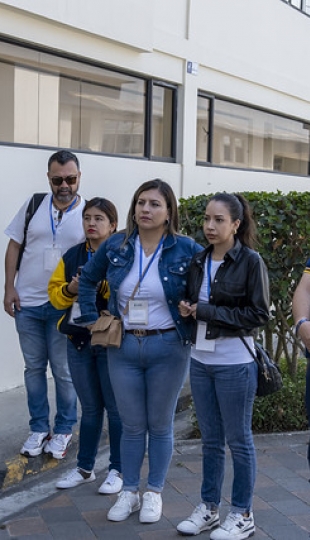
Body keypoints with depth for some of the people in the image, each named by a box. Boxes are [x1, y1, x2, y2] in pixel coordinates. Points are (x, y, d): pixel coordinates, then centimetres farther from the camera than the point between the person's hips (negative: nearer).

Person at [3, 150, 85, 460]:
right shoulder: (33, 205, 1)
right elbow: (14, 246, 6)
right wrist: (9, 287, 0)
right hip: (26, 303, 2)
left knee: (63, 371, 6)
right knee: (34, 367, 12)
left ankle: (64, 430, 22)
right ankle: (39, 428, 26)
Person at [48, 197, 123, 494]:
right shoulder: (72, 256, 9)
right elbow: (55, 293, 8)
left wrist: (104, 285, -29)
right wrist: (70, 289, -11)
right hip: (78, 341, 5)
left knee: (115, 408, 5)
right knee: (90, 408, 16)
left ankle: (118, 470, 18)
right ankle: (84, 468, 27)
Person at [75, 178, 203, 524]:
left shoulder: (186, 250, -9)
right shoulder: (115, 246, -1)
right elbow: (87, 280, 12)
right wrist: (90, 320, 6)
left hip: (168, 348, -2)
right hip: (123, 347, 2)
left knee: (160, 425, 10)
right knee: (132, 426, 11)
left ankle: (154, 493, 27)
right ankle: (129, 492, 27)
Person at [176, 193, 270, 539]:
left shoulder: (251, 261, -10)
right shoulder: (198, 261, 7)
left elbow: (259, 313, -13)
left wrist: (207, 311, -15)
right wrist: (185, 309, -7)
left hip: (234, 362, -5)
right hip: (200, 359, 5)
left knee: (238, 440, 7)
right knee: (210, 439, 15)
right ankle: (209, 508, 27)